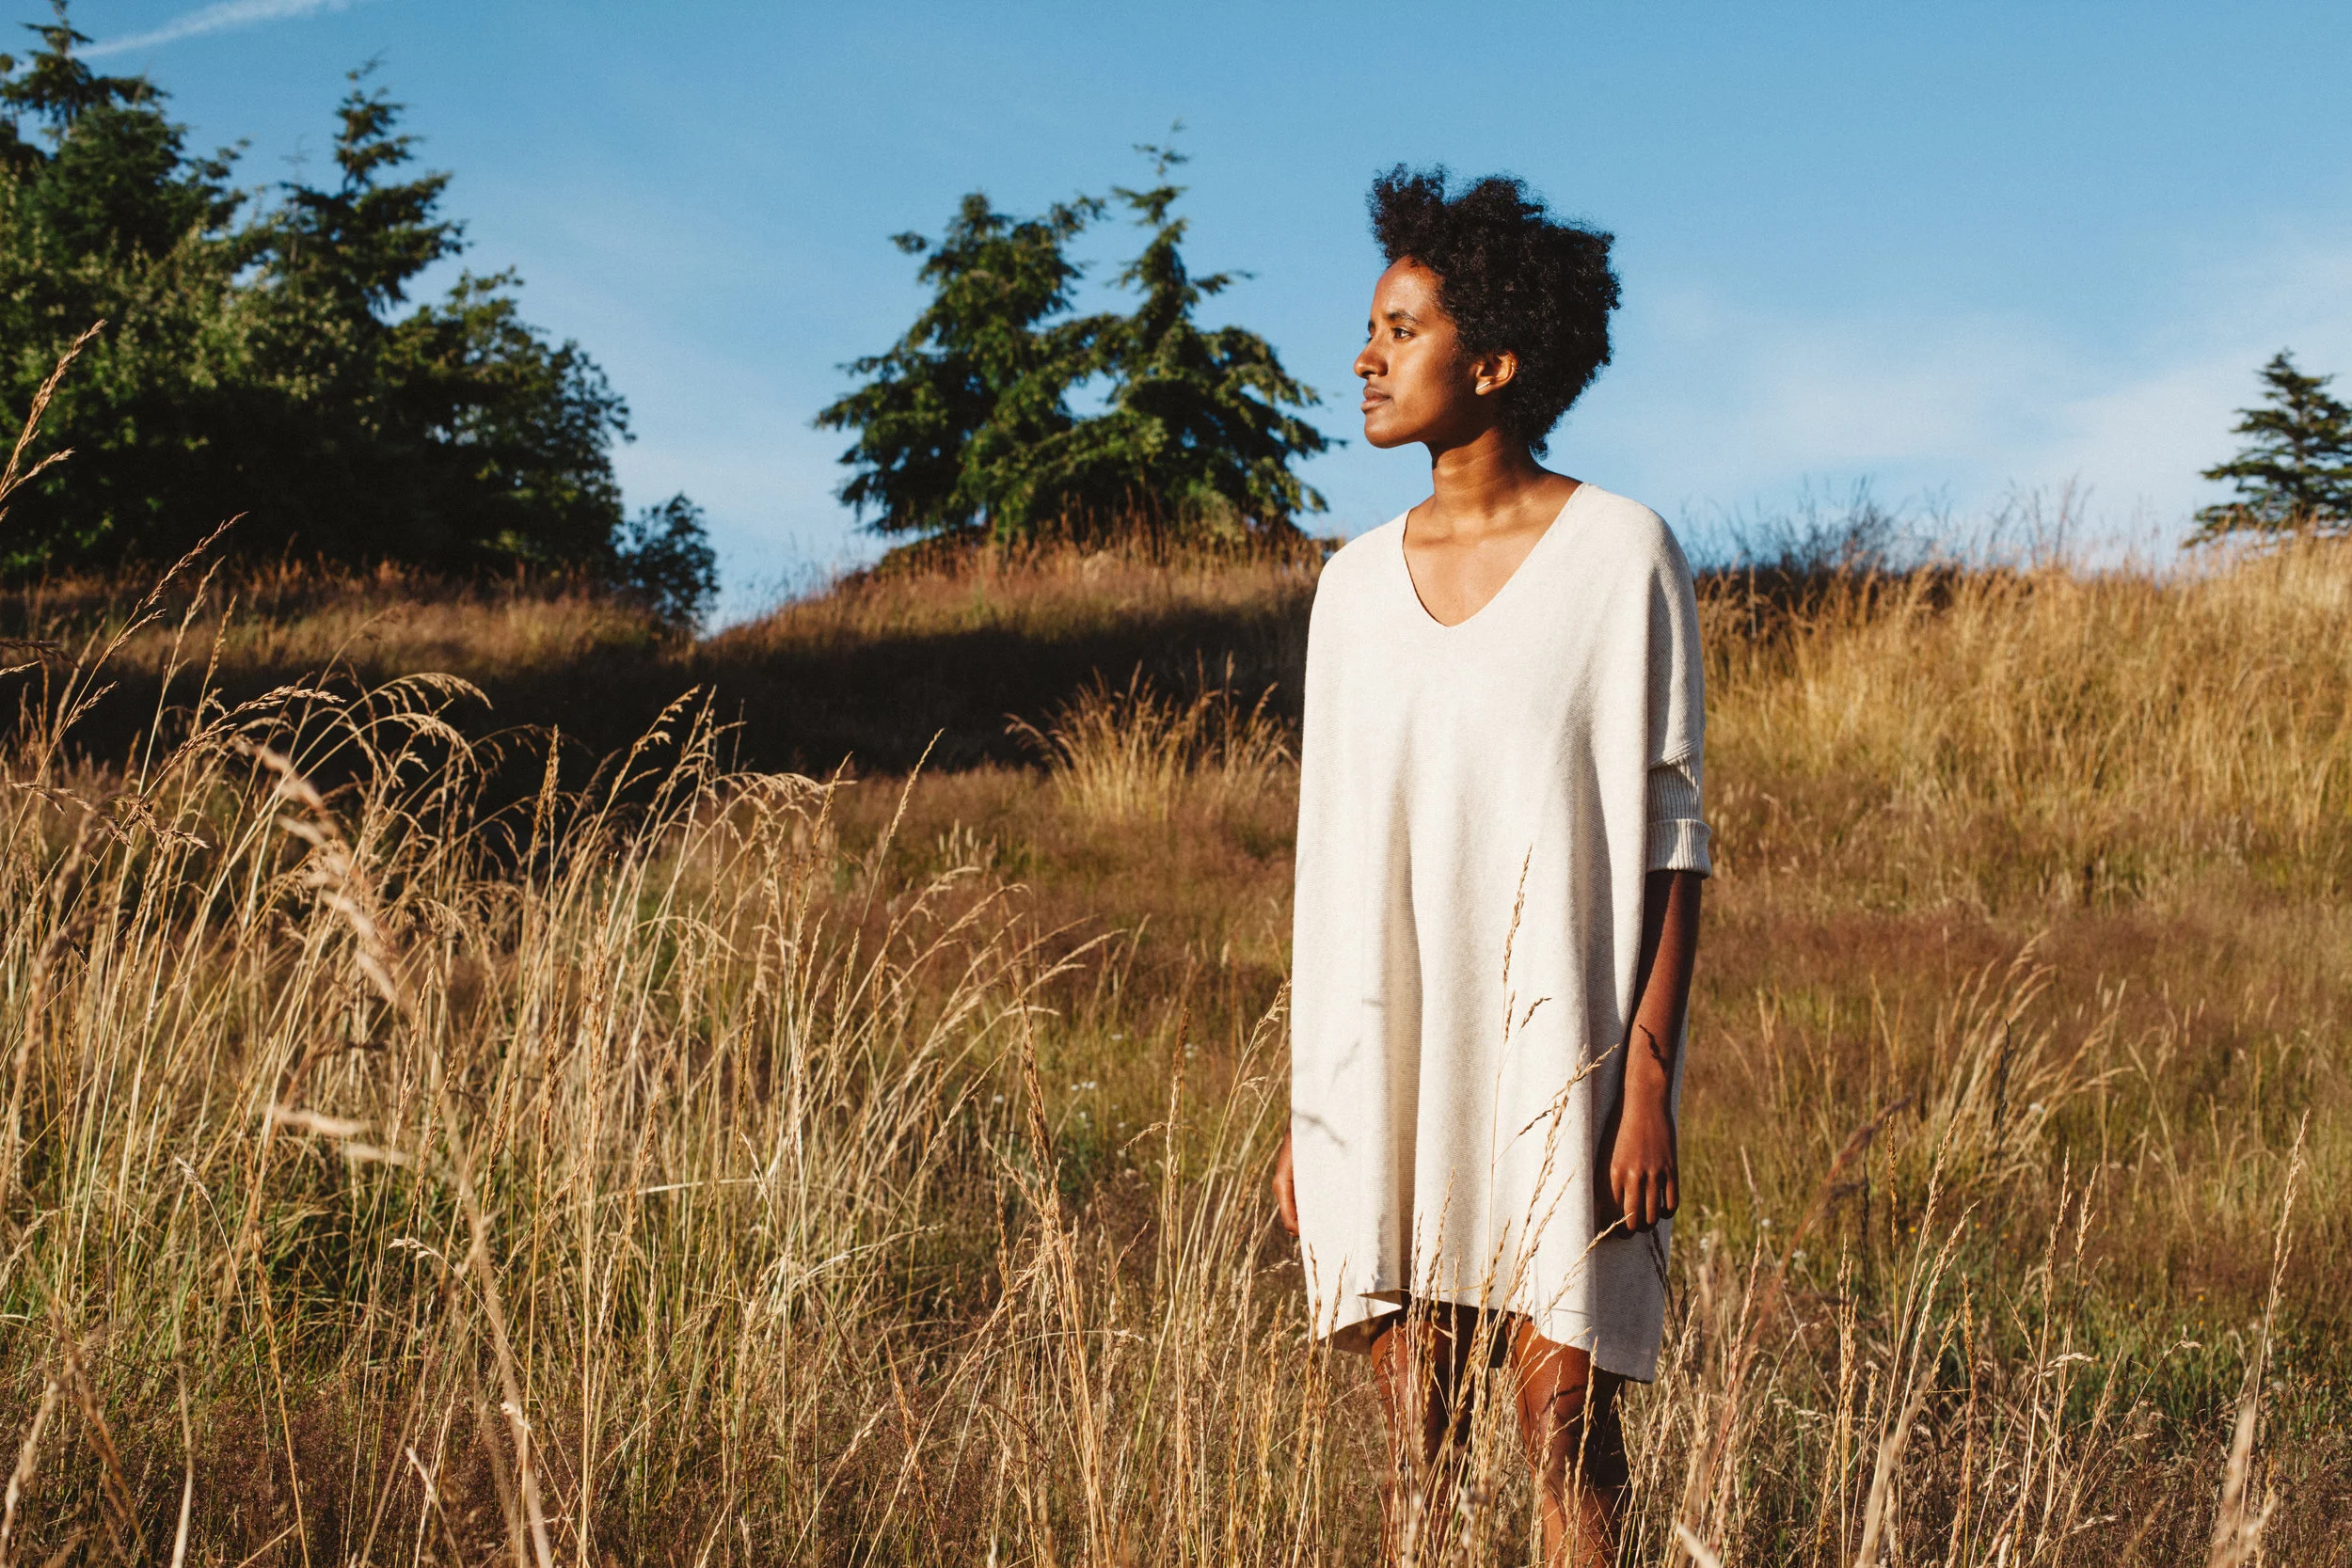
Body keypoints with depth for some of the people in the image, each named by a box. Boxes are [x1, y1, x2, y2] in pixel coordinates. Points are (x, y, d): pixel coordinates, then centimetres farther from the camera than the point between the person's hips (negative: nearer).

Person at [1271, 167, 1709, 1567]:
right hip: (1390, 1072, 4)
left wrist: (1649, 1081, -12)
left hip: (1559, 1059, -4)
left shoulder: (1621, 555, -4)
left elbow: (1669, 838, -5)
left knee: (1567, 1426, -4)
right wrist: (1308, 1103, 9)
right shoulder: (1359, 582, 10)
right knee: (1418, 1439, 5)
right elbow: (1336, 858, 13)